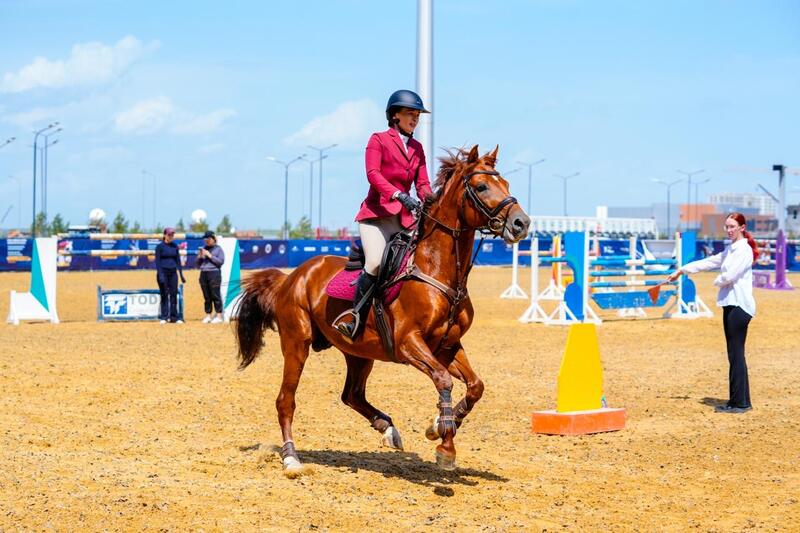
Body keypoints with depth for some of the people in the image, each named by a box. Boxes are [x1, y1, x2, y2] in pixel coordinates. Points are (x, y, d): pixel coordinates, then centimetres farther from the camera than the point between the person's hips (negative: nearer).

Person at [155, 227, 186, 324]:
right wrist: (160, 275, -16)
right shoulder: (160, 246, -4)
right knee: (164, 295, 0)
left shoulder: (175, 246, 9)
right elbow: (157, 261, -7)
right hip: (163, 272, -4)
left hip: (173, 273, 4)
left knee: (174, 295, 3)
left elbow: (178, 260, 13)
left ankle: (174, 317, 7)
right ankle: (164, 317, 6)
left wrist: (181, 274, 10)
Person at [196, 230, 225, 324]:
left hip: (214, 273, -5)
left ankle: (219, 316, -5)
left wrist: (210, 256, -11)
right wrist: (200, 256, 1)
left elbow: (220, 261, -7)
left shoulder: (218, 249, 3)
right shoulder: (203, 249, 18)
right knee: (206, 297, 6)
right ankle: (208, 316, 10)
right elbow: (197, 263, 21)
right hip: (203, 274, 5)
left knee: (215, 295, -7)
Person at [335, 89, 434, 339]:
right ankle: (356, 319, -17)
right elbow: (373, 174, -12)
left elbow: (423, 184, 14)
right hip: (376, 213, -6)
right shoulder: (379, 140, 3)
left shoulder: (417, 148, 19)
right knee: (376, 263, -25)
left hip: (405, 217, 6)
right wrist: (399, 194, -27)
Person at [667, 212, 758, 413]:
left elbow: (729, 276, -18)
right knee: (734, 355, 9)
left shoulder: (744, 250, -10)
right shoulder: (729, 250, 18)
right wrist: (682, 270, 27)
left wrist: (718, 281, 2)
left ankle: (740, 403, -9)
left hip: (739, 306, -9)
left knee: (736, 355, -9)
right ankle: (740, 401, 13)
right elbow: (707, 262, 25)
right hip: (730, 305, 9)